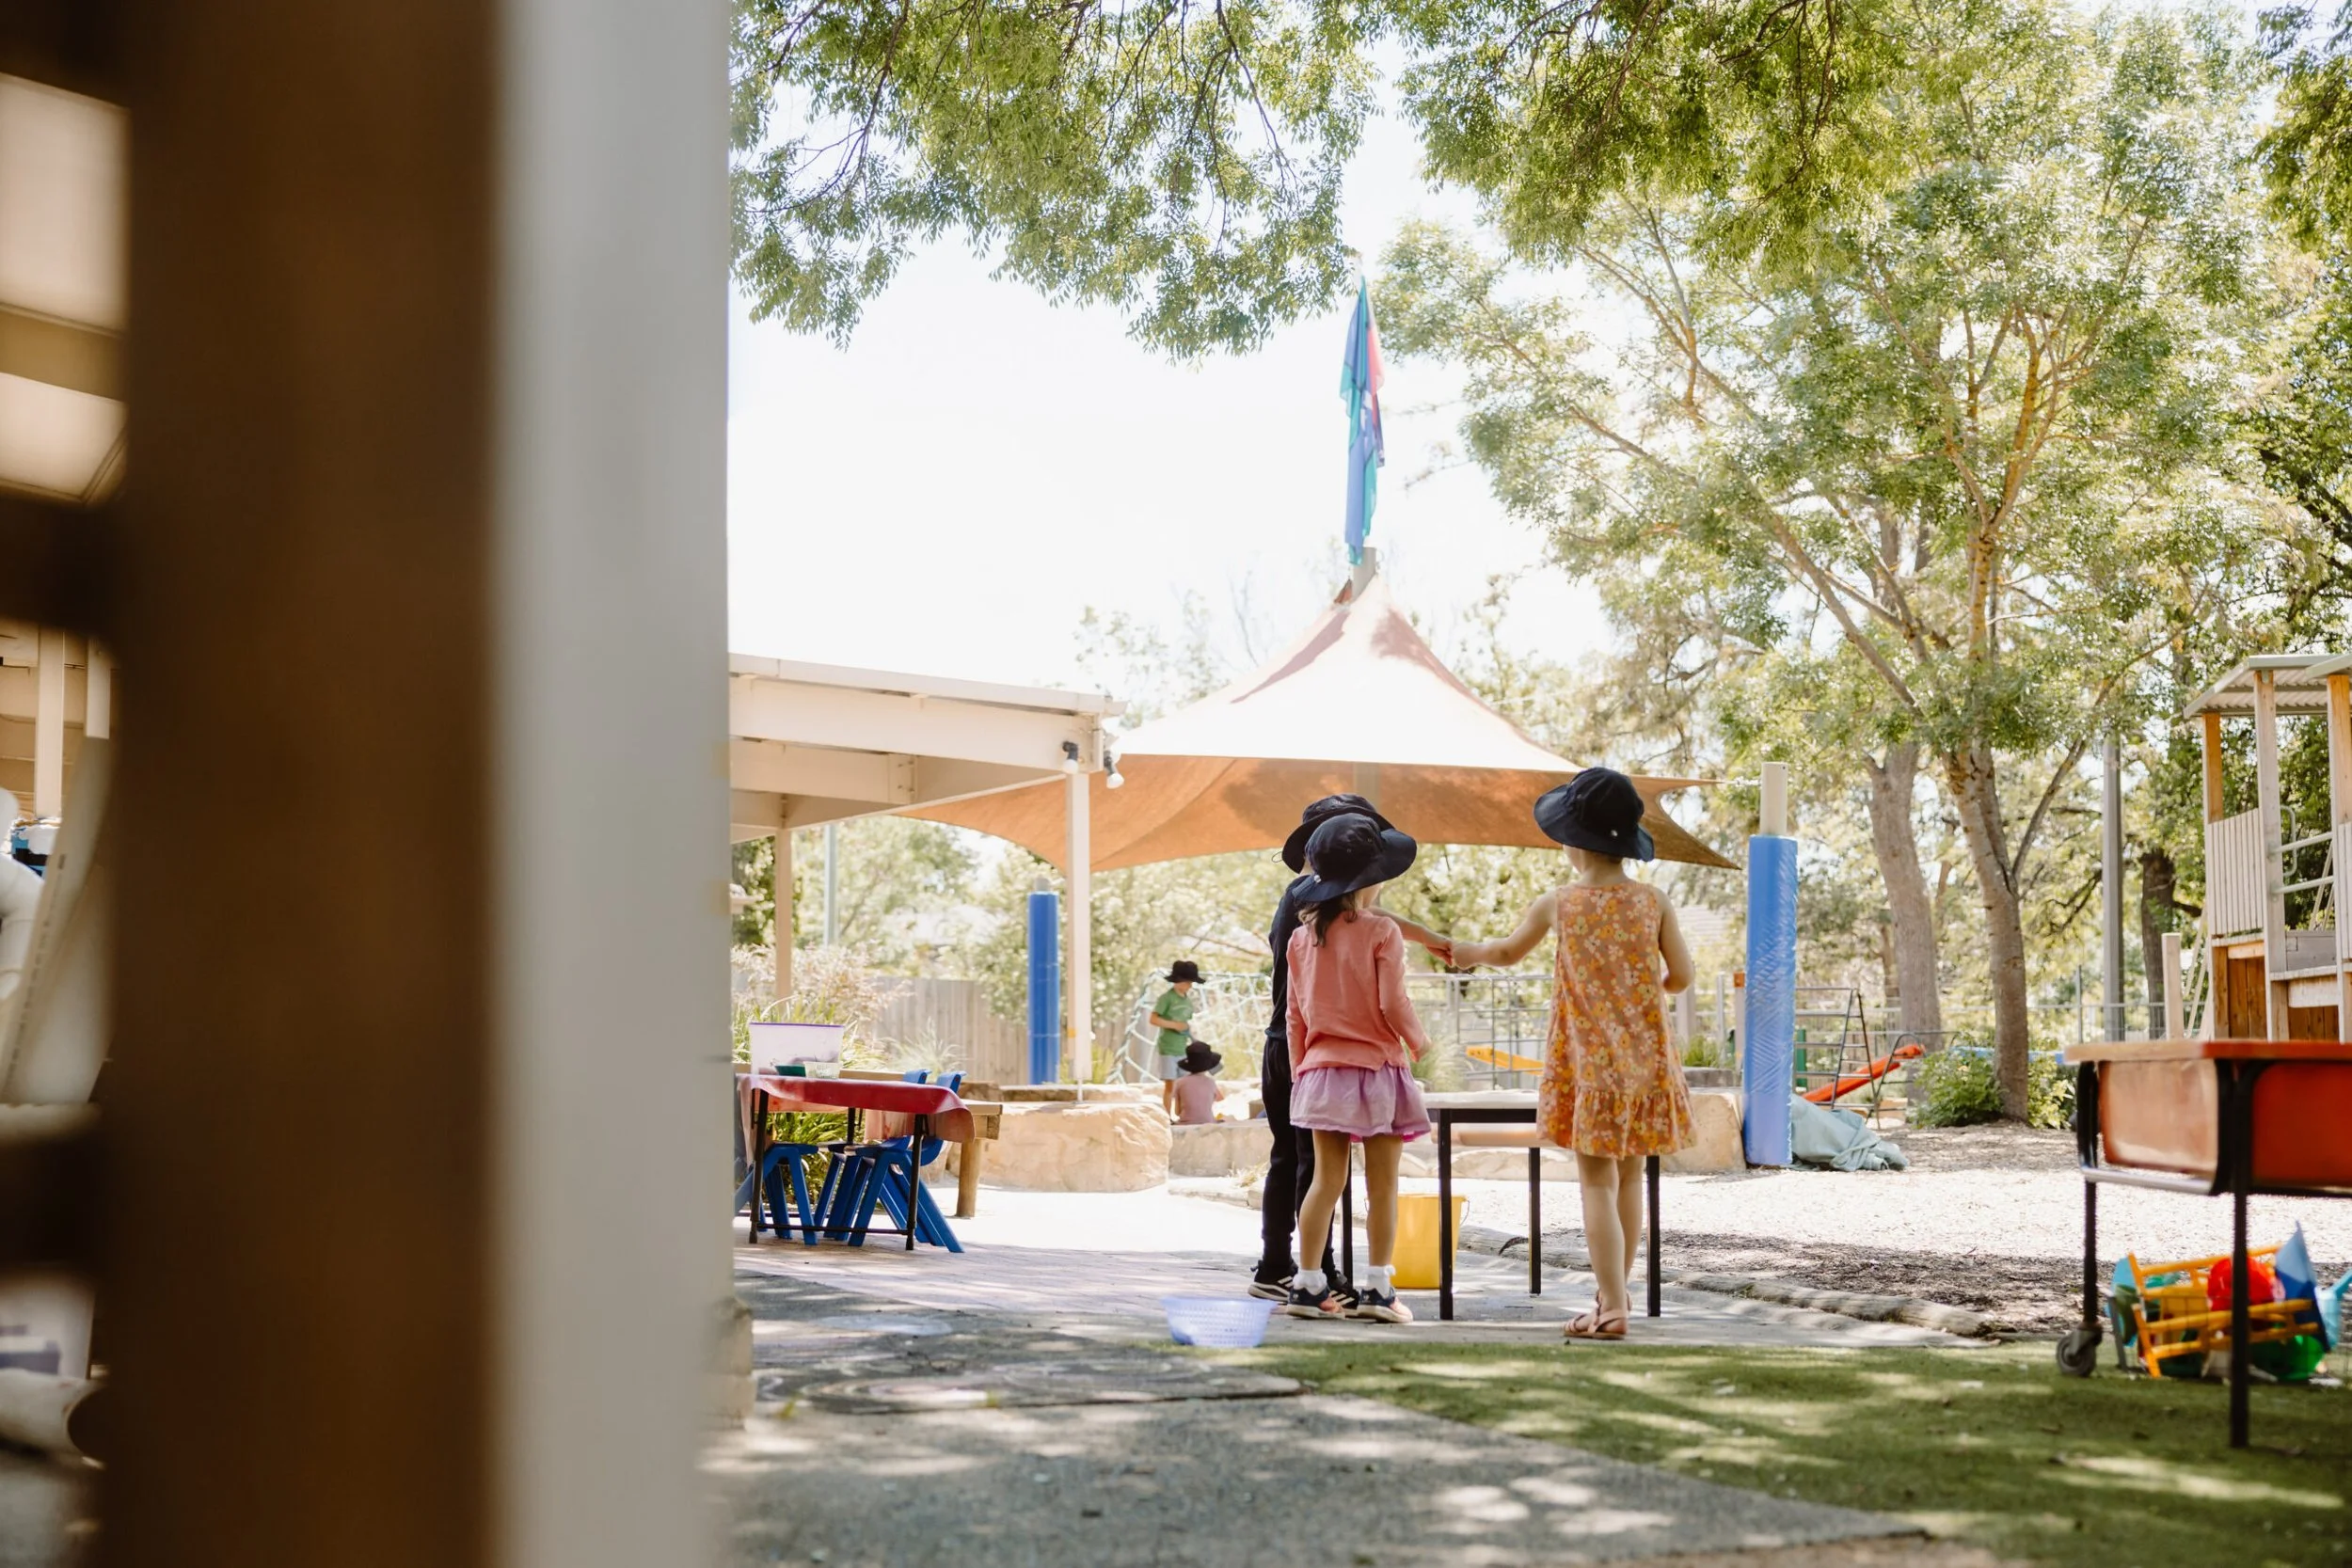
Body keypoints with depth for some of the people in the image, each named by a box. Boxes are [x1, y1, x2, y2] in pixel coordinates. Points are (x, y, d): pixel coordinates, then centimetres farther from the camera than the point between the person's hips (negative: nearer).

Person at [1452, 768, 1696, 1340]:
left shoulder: (1558, 904, -5)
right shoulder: (1653, 901, -2)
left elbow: (1509, 951, 11)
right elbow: (1681, 976, 1)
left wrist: (1469, 951, 32)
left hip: (1589, 1062, -3)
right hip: (1645, 1060, 3)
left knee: (1597, 1182, -3)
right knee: (1628, 1176, 15)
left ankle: (1612, 1307, -8)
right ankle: (1616, 1291, 25)